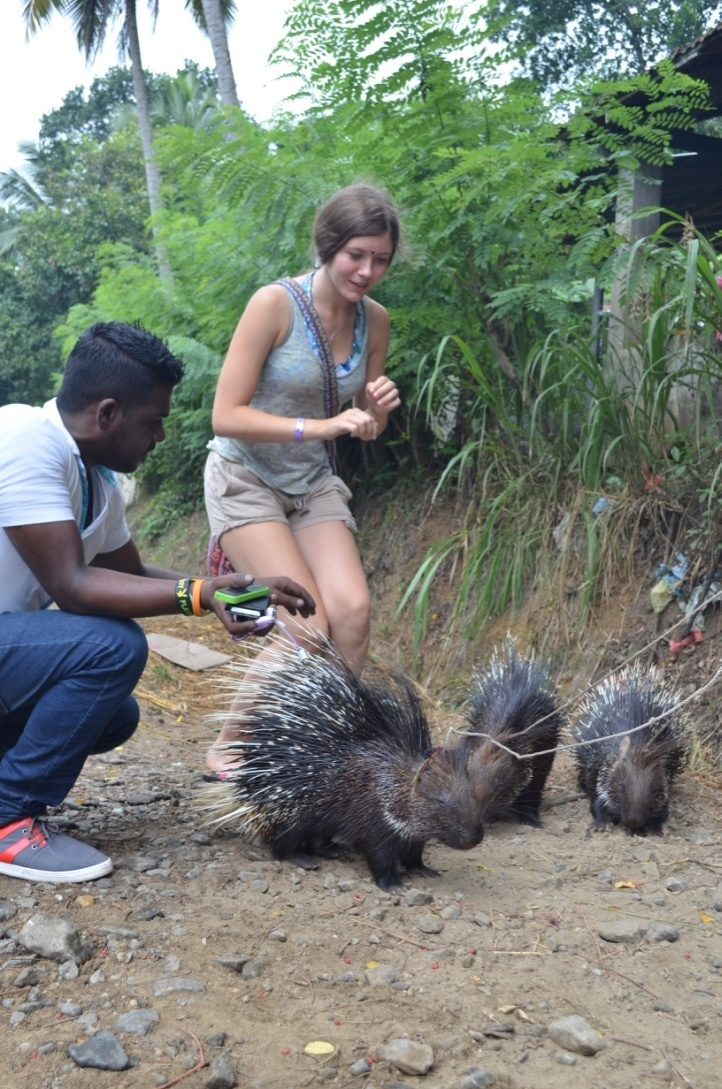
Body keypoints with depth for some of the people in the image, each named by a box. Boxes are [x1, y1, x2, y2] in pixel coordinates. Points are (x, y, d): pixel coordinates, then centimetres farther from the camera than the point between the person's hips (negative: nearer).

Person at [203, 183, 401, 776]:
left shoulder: (374, 320, -1)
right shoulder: (275, 304, -19)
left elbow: (366, 431, 10)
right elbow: (226, 416, -21)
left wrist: (377, 410, -14)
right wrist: (318, 426, -29)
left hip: (314, 483, 5)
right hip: (245, 479, -5)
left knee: (353, 611, -16)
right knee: (306, 626, -17)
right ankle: (228, 748, 4)